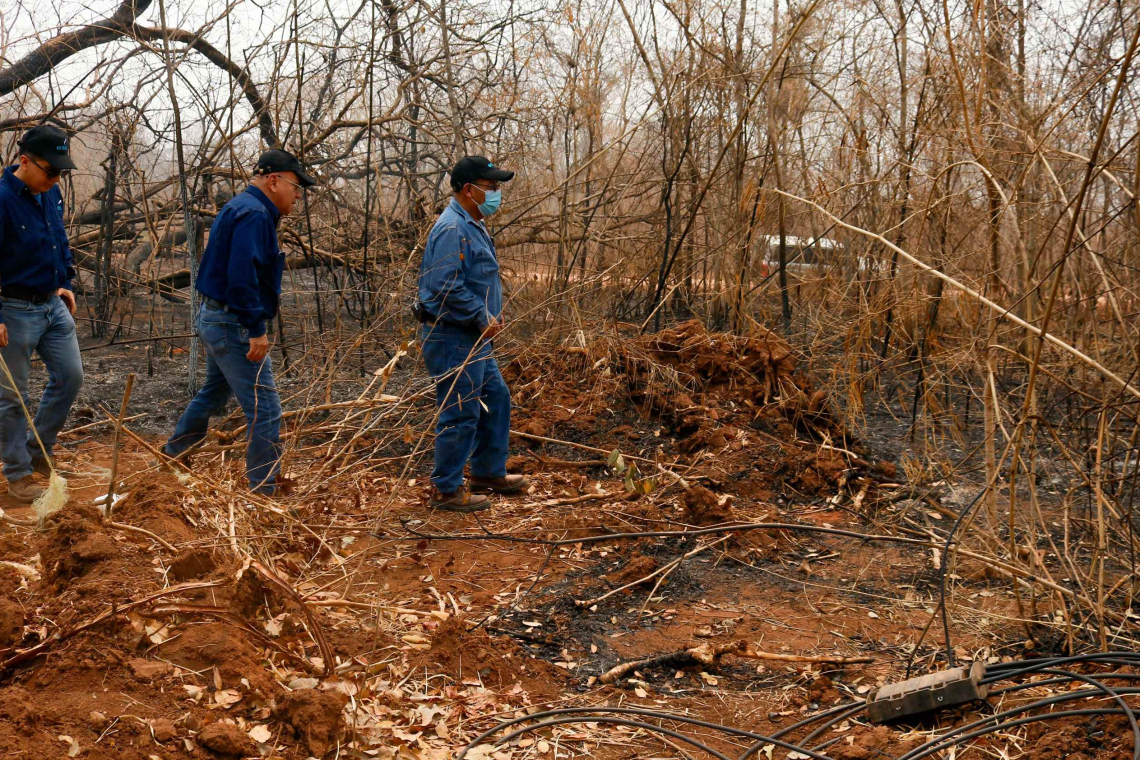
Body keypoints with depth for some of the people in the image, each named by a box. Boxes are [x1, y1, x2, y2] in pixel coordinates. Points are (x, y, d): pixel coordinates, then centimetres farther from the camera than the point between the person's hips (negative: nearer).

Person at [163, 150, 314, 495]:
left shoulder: (239, 208, 16)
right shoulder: (254, 214, -18)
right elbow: (242, 275, -27)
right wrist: (256, 330, -26)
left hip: (216, 319, 11)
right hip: (234, 324, -11)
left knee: (215, 391, 30)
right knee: (265, 410, -9)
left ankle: (172, 453, 47)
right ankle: (264, 491, -5)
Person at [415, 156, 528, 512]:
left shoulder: (472, 226, 15)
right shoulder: (452, 229, -20)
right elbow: (447, 286, -28)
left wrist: (491, 314, 12)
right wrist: (483, 317, -20)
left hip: (474, 338, 11)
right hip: (453, 338, -11)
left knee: (496, 399, 19)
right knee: (460, 414, -4)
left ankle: (488, 473, 33)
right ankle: (446, 489, 7)